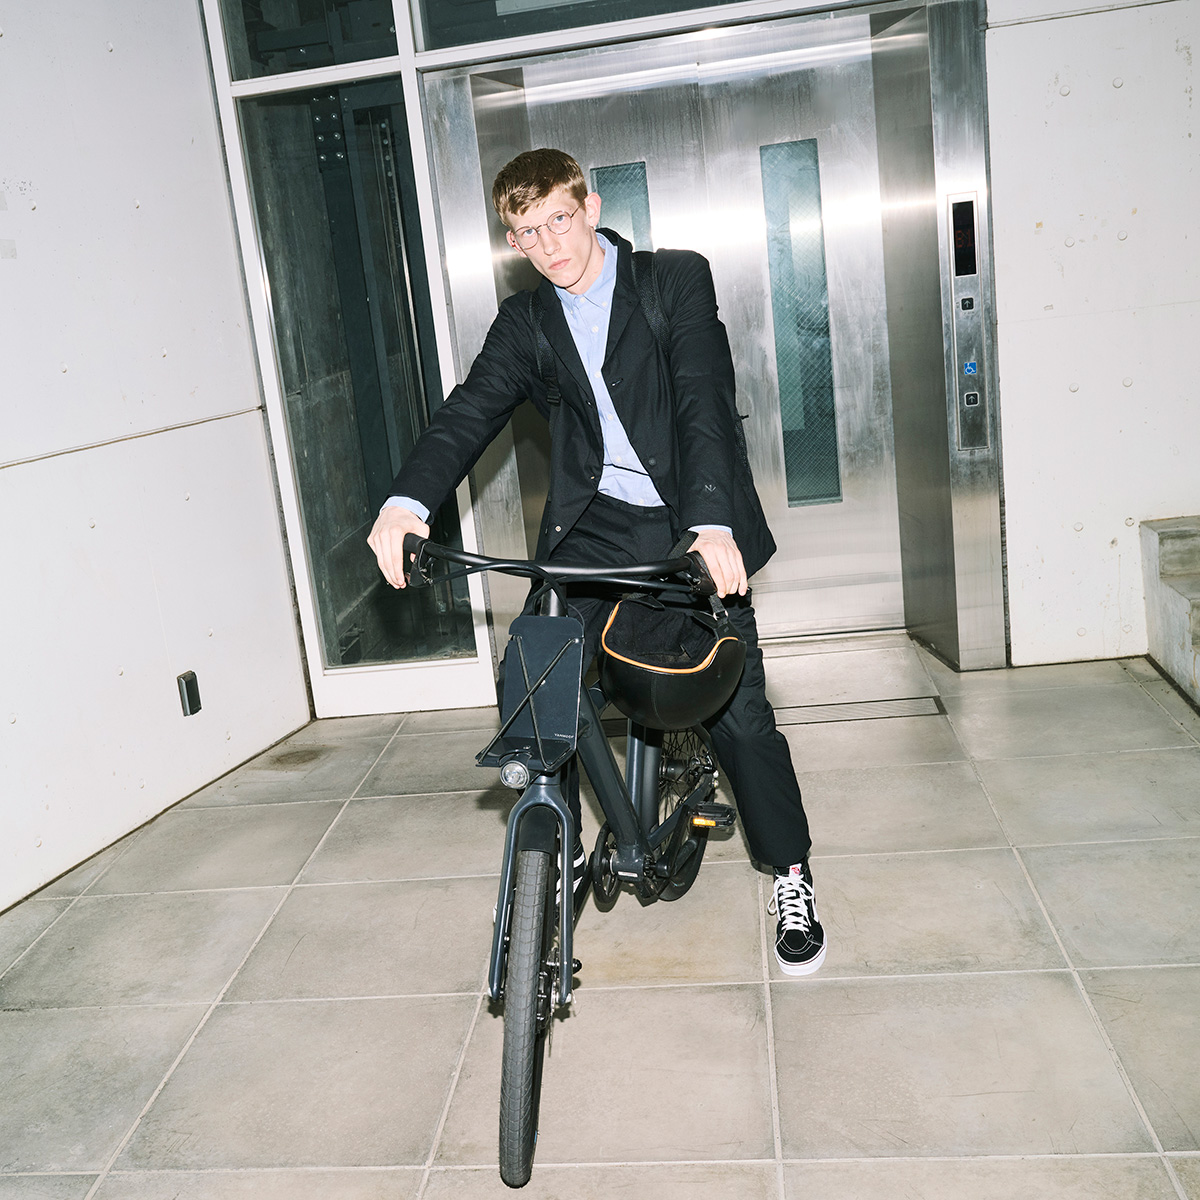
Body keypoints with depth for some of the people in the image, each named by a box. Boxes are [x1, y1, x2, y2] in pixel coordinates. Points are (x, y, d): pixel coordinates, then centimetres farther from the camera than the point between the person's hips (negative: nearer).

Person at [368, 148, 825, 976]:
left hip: (693, 526, -3)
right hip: (591, 526, 3)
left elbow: (704, 400, -15)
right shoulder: (525, 324, 8)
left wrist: (713, 522, -31)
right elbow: (472, 410, -5)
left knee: (738, 713, -6)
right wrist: (408, 502, -25)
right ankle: (558, 858, 11)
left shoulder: (678, 279, -3)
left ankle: (793, 879, 18)